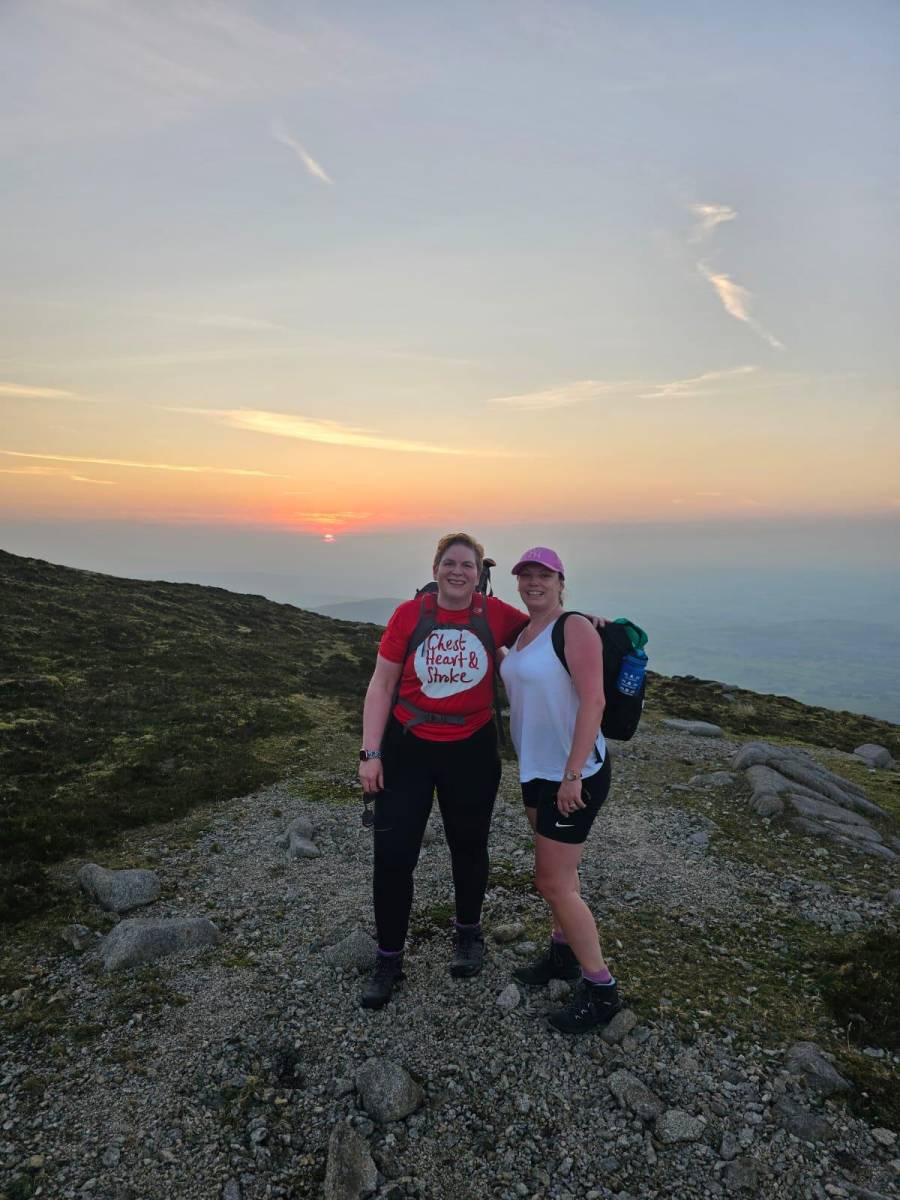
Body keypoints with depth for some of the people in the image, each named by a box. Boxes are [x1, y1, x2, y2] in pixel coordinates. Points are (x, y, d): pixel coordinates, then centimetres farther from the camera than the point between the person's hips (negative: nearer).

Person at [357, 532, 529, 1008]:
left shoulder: (496, 615, -6)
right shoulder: (409, 614, -8)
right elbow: (380, 685, -5)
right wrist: (370, 752, -9)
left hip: (472, 751, 1)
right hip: (407, 747, -1)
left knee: (468, 847, 18)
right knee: (392, 854, 2)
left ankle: (467, 933, 45)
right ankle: (388, 958, 25)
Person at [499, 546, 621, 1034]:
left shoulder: (574, 628, -17)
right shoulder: (525, 632, 9)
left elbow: (593, 701, -23)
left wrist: (573, 774, -24)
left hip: (573, 772, -8)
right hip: (537, 767, 8)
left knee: (553, 883, -2)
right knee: (558, 869, 20)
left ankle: (600, 989, 14)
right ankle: (563, 954, 39)